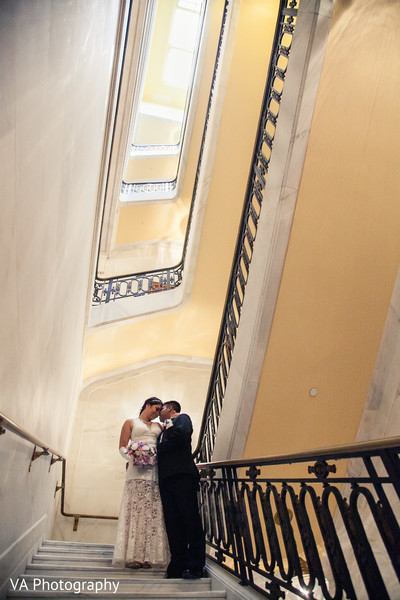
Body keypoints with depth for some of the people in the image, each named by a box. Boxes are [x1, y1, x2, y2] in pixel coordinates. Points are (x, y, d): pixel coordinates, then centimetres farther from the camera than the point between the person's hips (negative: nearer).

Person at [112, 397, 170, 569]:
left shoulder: (158, 426, 26)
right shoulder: (131, 423, 15)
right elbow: (122, 446, 6)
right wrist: (132, 457, -12)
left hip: (156, 470, 4)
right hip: (138, 469, -4)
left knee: (154, 512, -4)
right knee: (137, 510, -11)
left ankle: (150, 556, -4)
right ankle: (134, 556, -10)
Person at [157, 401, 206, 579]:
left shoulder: (182, 418, 12)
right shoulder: (164, 431, 34)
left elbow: (181, 434, -10)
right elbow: (160, 450, 24)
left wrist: (159, 448, 0)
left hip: (182, 474, -7)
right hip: (166, 477, 8)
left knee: (190, 519, -9)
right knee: (172, 522, -1)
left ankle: (195, 566, -10)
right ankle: (179, 565, 0)